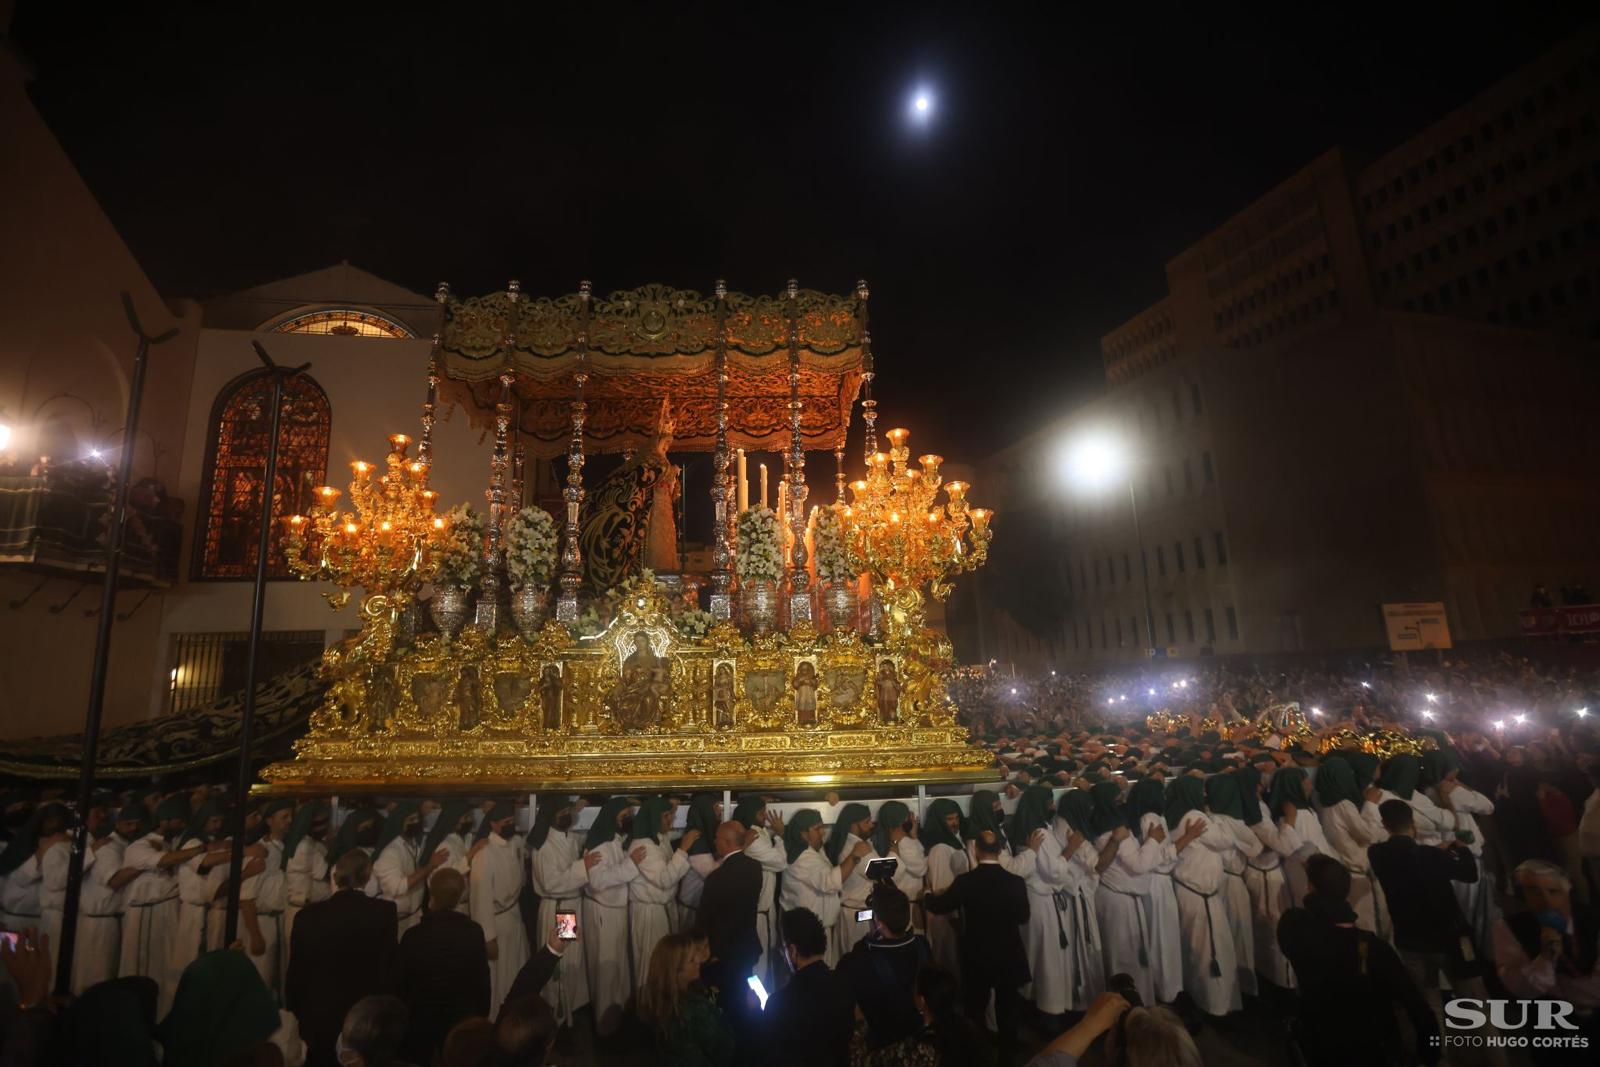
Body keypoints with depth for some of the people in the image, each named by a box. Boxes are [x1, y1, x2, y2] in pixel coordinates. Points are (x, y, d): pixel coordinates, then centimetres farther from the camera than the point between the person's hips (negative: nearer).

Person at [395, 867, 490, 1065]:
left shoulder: (413, 936, -21)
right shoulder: (474, 932, -16)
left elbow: (399, 984, -9)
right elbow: (482, 980, -7)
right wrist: (481, 1017, 8)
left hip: (420, 1022, -1)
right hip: (464, 1021, 1)